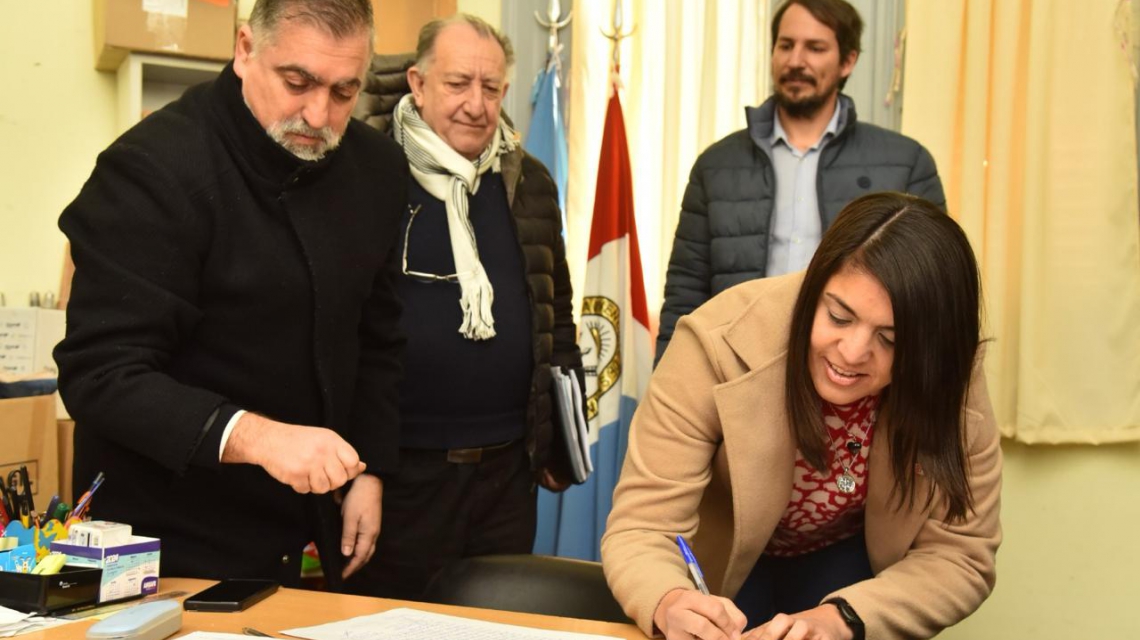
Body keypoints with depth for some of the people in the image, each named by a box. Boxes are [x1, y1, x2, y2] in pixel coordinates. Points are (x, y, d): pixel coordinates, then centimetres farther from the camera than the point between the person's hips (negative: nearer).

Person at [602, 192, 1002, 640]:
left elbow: (961, 556, -22)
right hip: (724, 559, -2)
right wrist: (669, 603, -53)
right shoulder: (721, 342, -34)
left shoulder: (952, 384, -28)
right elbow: (641, 526, -32)